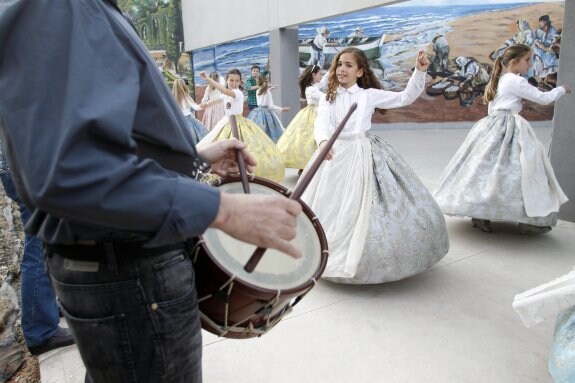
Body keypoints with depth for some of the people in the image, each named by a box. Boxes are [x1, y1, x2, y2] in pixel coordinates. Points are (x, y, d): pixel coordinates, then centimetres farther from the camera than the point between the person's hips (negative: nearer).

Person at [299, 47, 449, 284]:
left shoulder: (370, 95, 5)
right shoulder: (328, 98, 8)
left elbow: (405, 98, 5)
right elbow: (321, 123, -9)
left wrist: (419, 72, -7)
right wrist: (323, 141, -31)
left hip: (363, 155, -1)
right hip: (335, 155, 2)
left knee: (366, 207, -2)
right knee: (332, 207, 4)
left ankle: (367, 258, 13)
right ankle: (334, 255, 21)